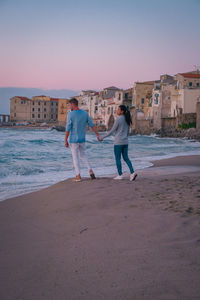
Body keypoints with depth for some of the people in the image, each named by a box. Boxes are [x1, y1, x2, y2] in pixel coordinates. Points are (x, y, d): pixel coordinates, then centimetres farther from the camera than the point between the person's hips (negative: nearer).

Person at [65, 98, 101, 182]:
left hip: (73, 140, -5)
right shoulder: (85, 113, 1)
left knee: (75, 157, 6)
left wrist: (66, 141, -9)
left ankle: (78, 176, 9)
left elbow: (68, 129, -15)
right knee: (83, 155, 22)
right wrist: (98, 135, 7)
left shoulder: (70, 114, -15)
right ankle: (90, 170, 5)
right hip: (82, 139, 5)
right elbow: (92, 125, 3)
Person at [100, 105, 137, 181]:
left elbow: (112, 131, -13)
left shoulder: (118, 119, -14)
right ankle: (132, 172, -4)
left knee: (117, 158, 4)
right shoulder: (127, 119, 9)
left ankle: (120, 175, 8)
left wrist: (103, 138, -6)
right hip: (125, 142, 7)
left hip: (118, 142, -7)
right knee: (126, 158, 10)